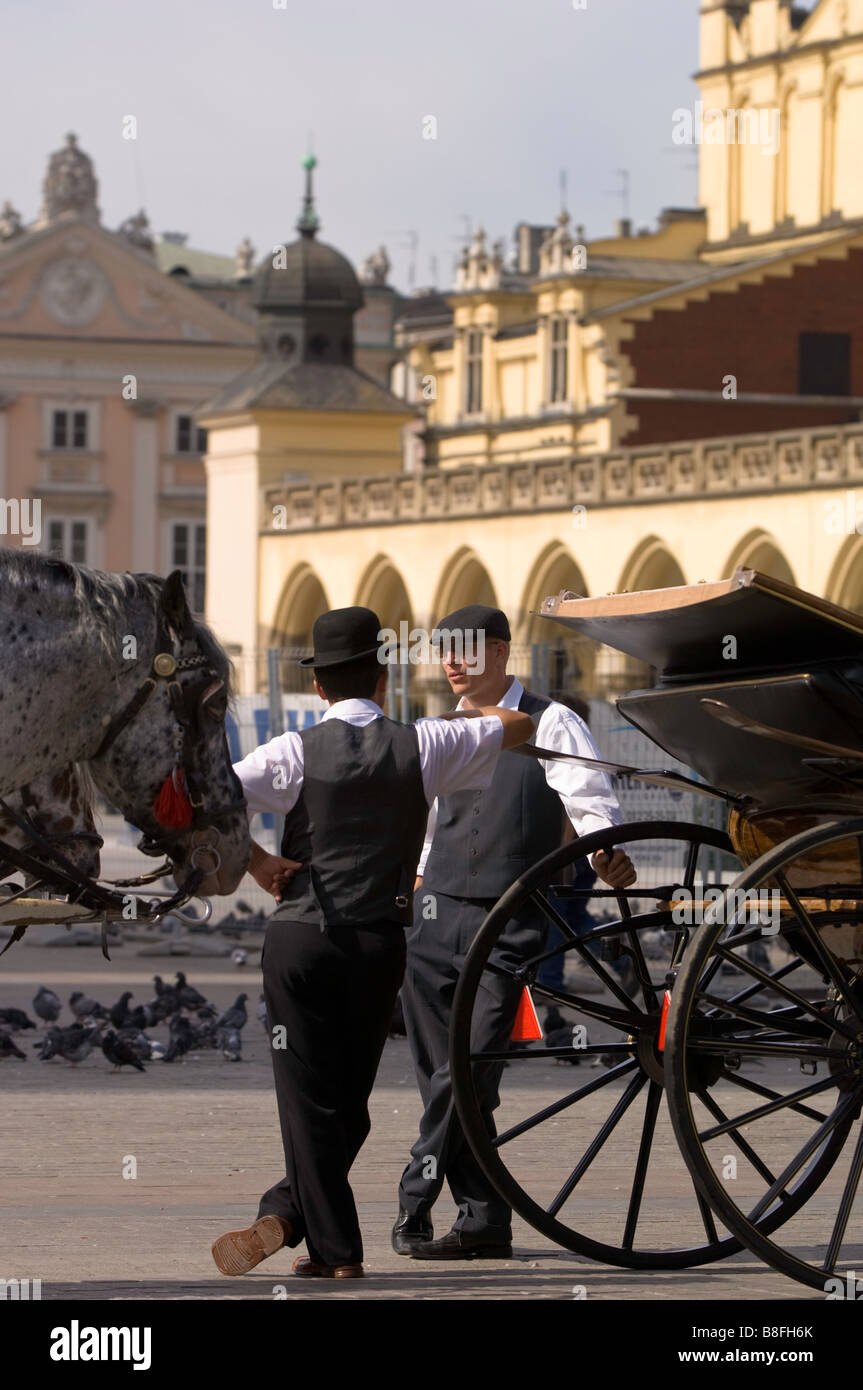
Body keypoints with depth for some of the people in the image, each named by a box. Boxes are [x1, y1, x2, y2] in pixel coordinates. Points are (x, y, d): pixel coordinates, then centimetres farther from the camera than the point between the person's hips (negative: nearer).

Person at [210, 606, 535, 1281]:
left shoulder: (297, 752, -2)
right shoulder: (424, 745, 2)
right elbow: (520, 726, 16)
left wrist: (257, 862, 0)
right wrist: (482, 711, 36)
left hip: (299, 938, -1)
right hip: (380, 942, 1)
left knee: (309, 1098, 2)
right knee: (348, 1099, 12)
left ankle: (338, 1248, -4)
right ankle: (285, 1215, 5)